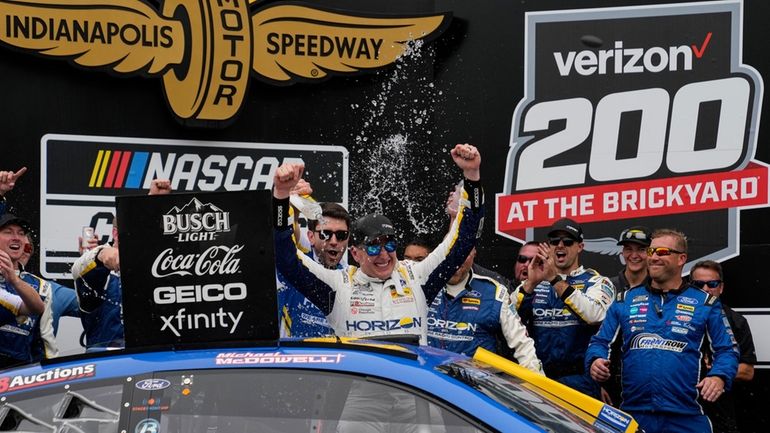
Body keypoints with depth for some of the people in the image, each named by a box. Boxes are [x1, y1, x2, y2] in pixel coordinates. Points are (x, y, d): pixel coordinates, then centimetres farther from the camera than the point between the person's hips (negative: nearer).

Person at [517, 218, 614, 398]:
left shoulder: (596, 282, 8)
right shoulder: (533, 283, 18)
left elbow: (595, 315, -14)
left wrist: (556, 281, -16)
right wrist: (530, 284, -11)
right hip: (538, 375, 3)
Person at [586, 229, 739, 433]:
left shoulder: (705, 303, 8)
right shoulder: (625, 300, 15)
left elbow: (727, 350, 6)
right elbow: (600, 341, 15)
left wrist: (719, 377, -14)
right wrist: (595, 361, -8)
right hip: (633, 414, 2)